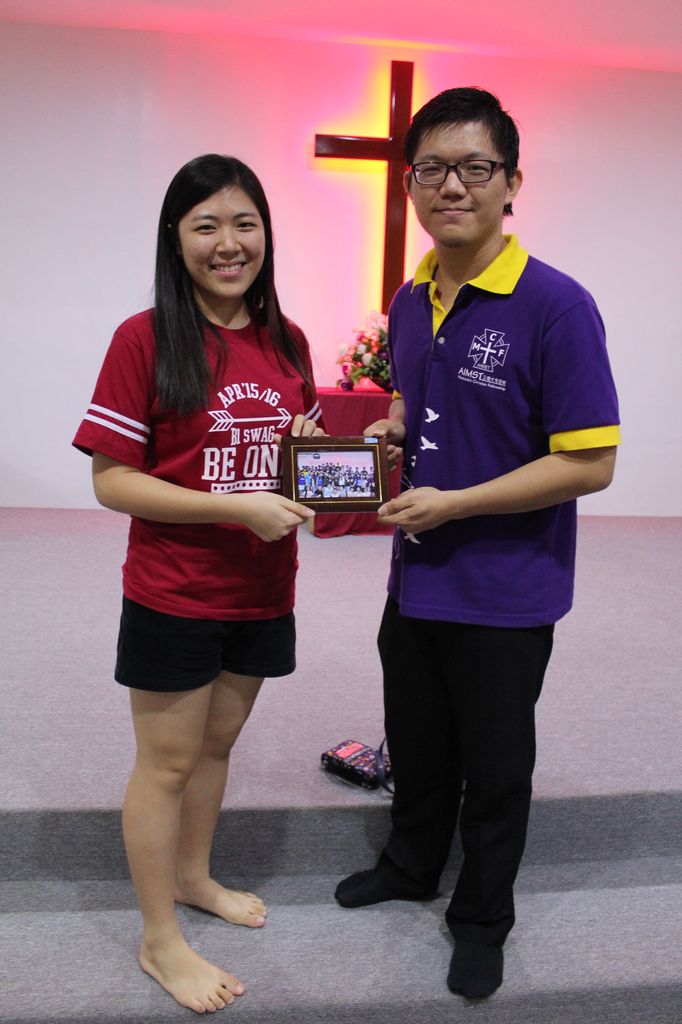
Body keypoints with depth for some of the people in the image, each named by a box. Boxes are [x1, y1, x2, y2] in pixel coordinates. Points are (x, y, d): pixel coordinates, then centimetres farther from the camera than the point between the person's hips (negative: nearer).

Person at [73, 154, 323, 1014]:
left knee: (218, 743, 22)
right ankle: (161, 941, 28)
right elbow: (110, 481, -16)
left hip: (260, 591, 5)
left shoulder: (287, 342, 3)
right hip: (173, 596, -5)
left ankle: (192, 876, 46)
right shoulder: (145, 339, -14)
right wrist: (236, 507, -24)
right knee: (168, 762, 9)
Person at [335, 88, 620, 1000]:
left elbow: (590, 463, -21)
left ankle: (482, 919, 37)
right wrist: (388, 431, -4)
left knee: (494, 769, 14)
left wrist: (453, 504, -21)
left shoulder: (556, 307, -19)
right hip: (415, 577, 6)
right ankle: (410, 868, 49)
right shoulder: (409, 302, 2)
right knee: (416, 748, 24)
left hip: (505, 593, -6)